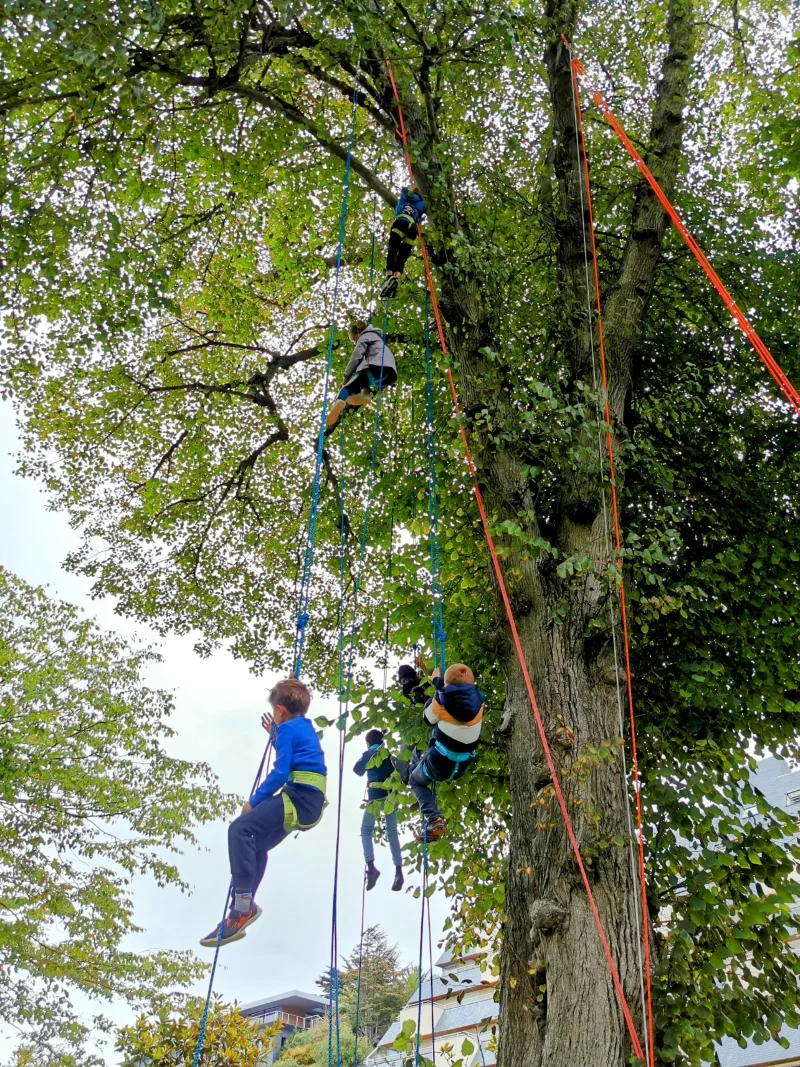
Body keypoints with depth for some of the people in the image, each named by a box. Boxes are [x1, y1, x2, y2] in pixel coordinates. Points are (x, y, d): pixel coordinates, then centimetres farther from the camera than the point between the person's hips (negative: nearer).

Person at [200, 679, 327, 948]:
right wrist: (275, 734, 37)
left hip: (300, 796, -11)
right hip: (310, 801, 11)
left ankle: (243, 906, -23)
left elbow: (280, 773, -12)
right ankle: (243, 910, 20)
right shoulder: (305, 728, 23)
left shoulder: (288, 728, -4)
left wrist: (254, 801, -4)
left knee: (240, 829, -20)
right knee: (256, 845, 19)